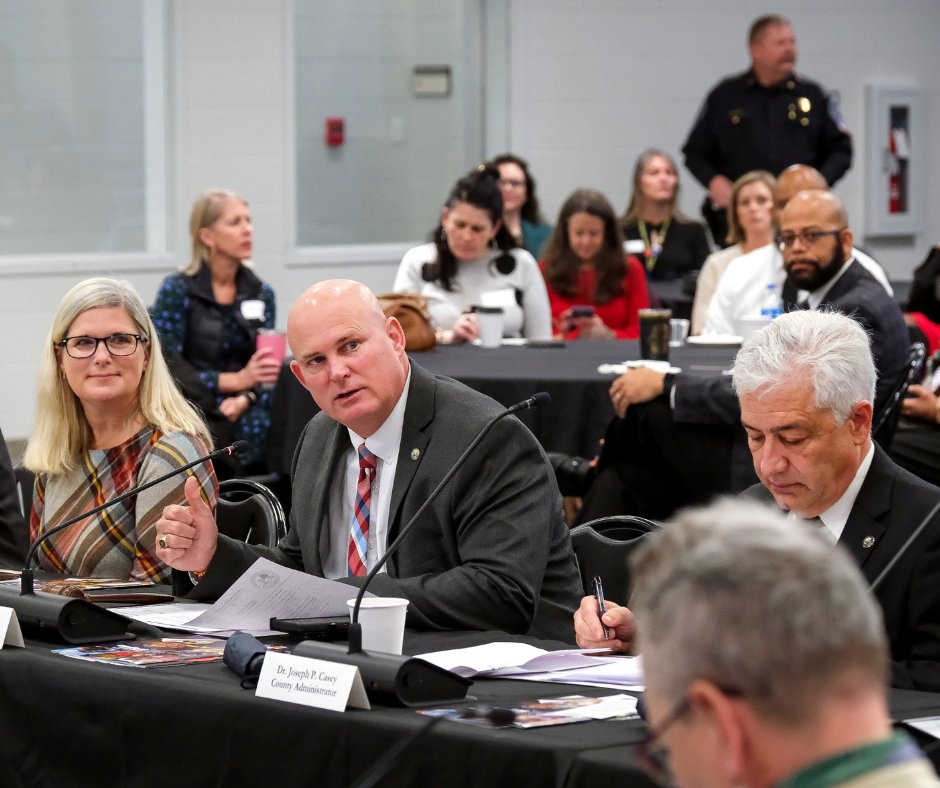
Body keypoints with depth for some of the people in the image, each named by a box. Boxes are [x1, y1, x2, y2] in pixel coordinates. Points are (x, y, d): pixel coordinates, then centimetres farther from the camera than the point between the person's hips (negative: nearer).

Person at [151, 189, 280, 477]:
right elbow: (167, 367, -7)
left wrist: (245, 399, -13)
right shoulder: (177, 291, -1)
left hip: (245, 411, 4)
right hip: (191, 406, -4)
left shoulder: (261, 294, 12)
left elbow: (265, 372, 9)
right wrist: (236, 380, -16)